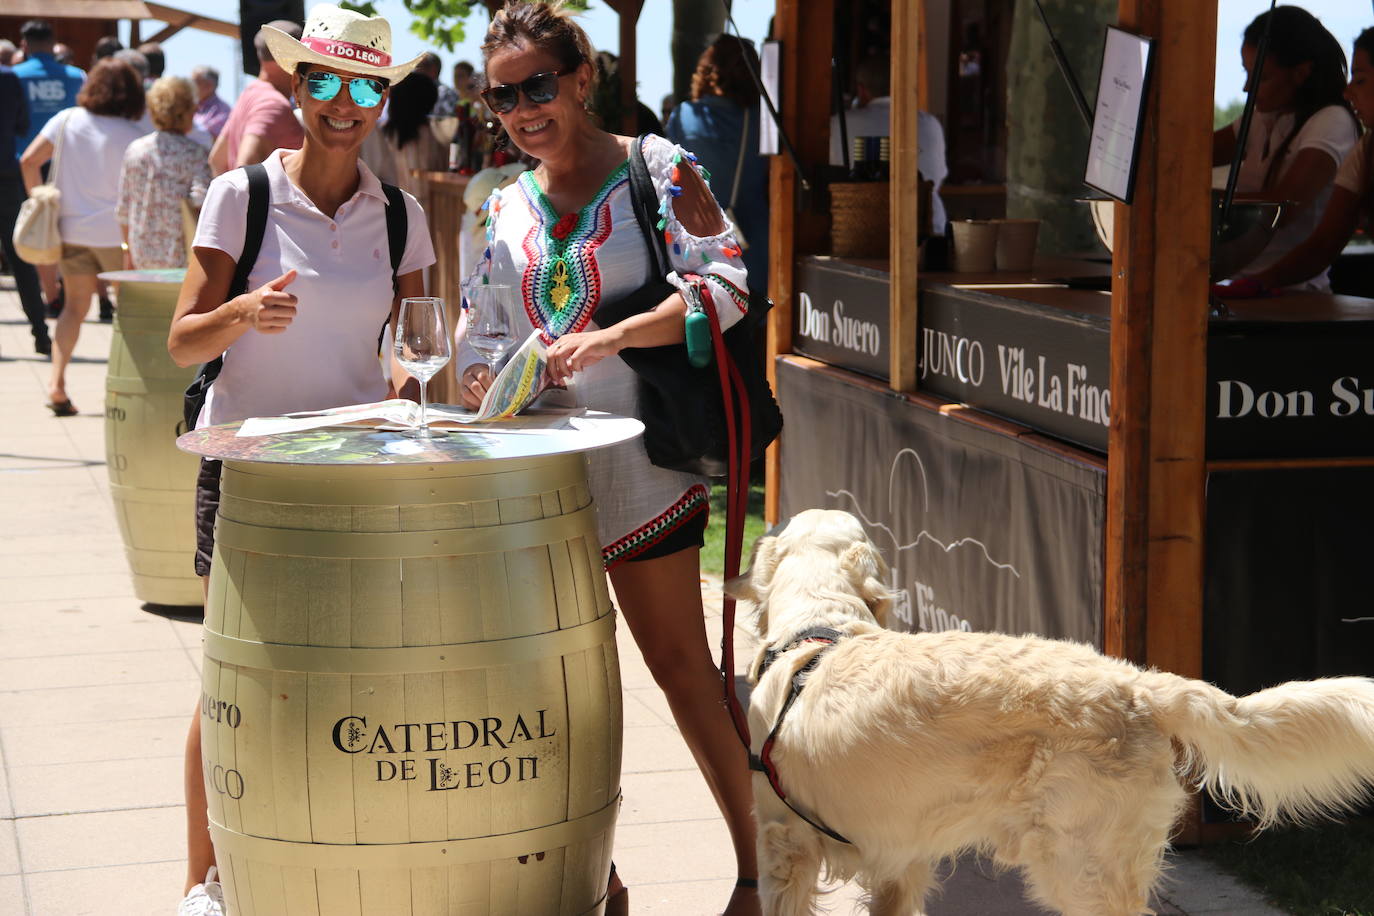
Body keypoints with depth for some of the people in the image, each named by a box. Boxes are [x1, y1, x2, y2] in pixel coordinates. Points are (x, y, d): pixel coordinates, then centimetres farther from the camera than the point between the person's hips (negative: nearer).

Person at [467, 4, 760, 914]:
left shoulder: (654, 167, -4)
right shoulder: (505, 206, 12)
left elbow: (726, 283, -15)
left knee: (681, 664, -2)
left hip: (637, 455, -5)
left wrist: (612, 336, -26)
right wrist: (478, 378, -8)